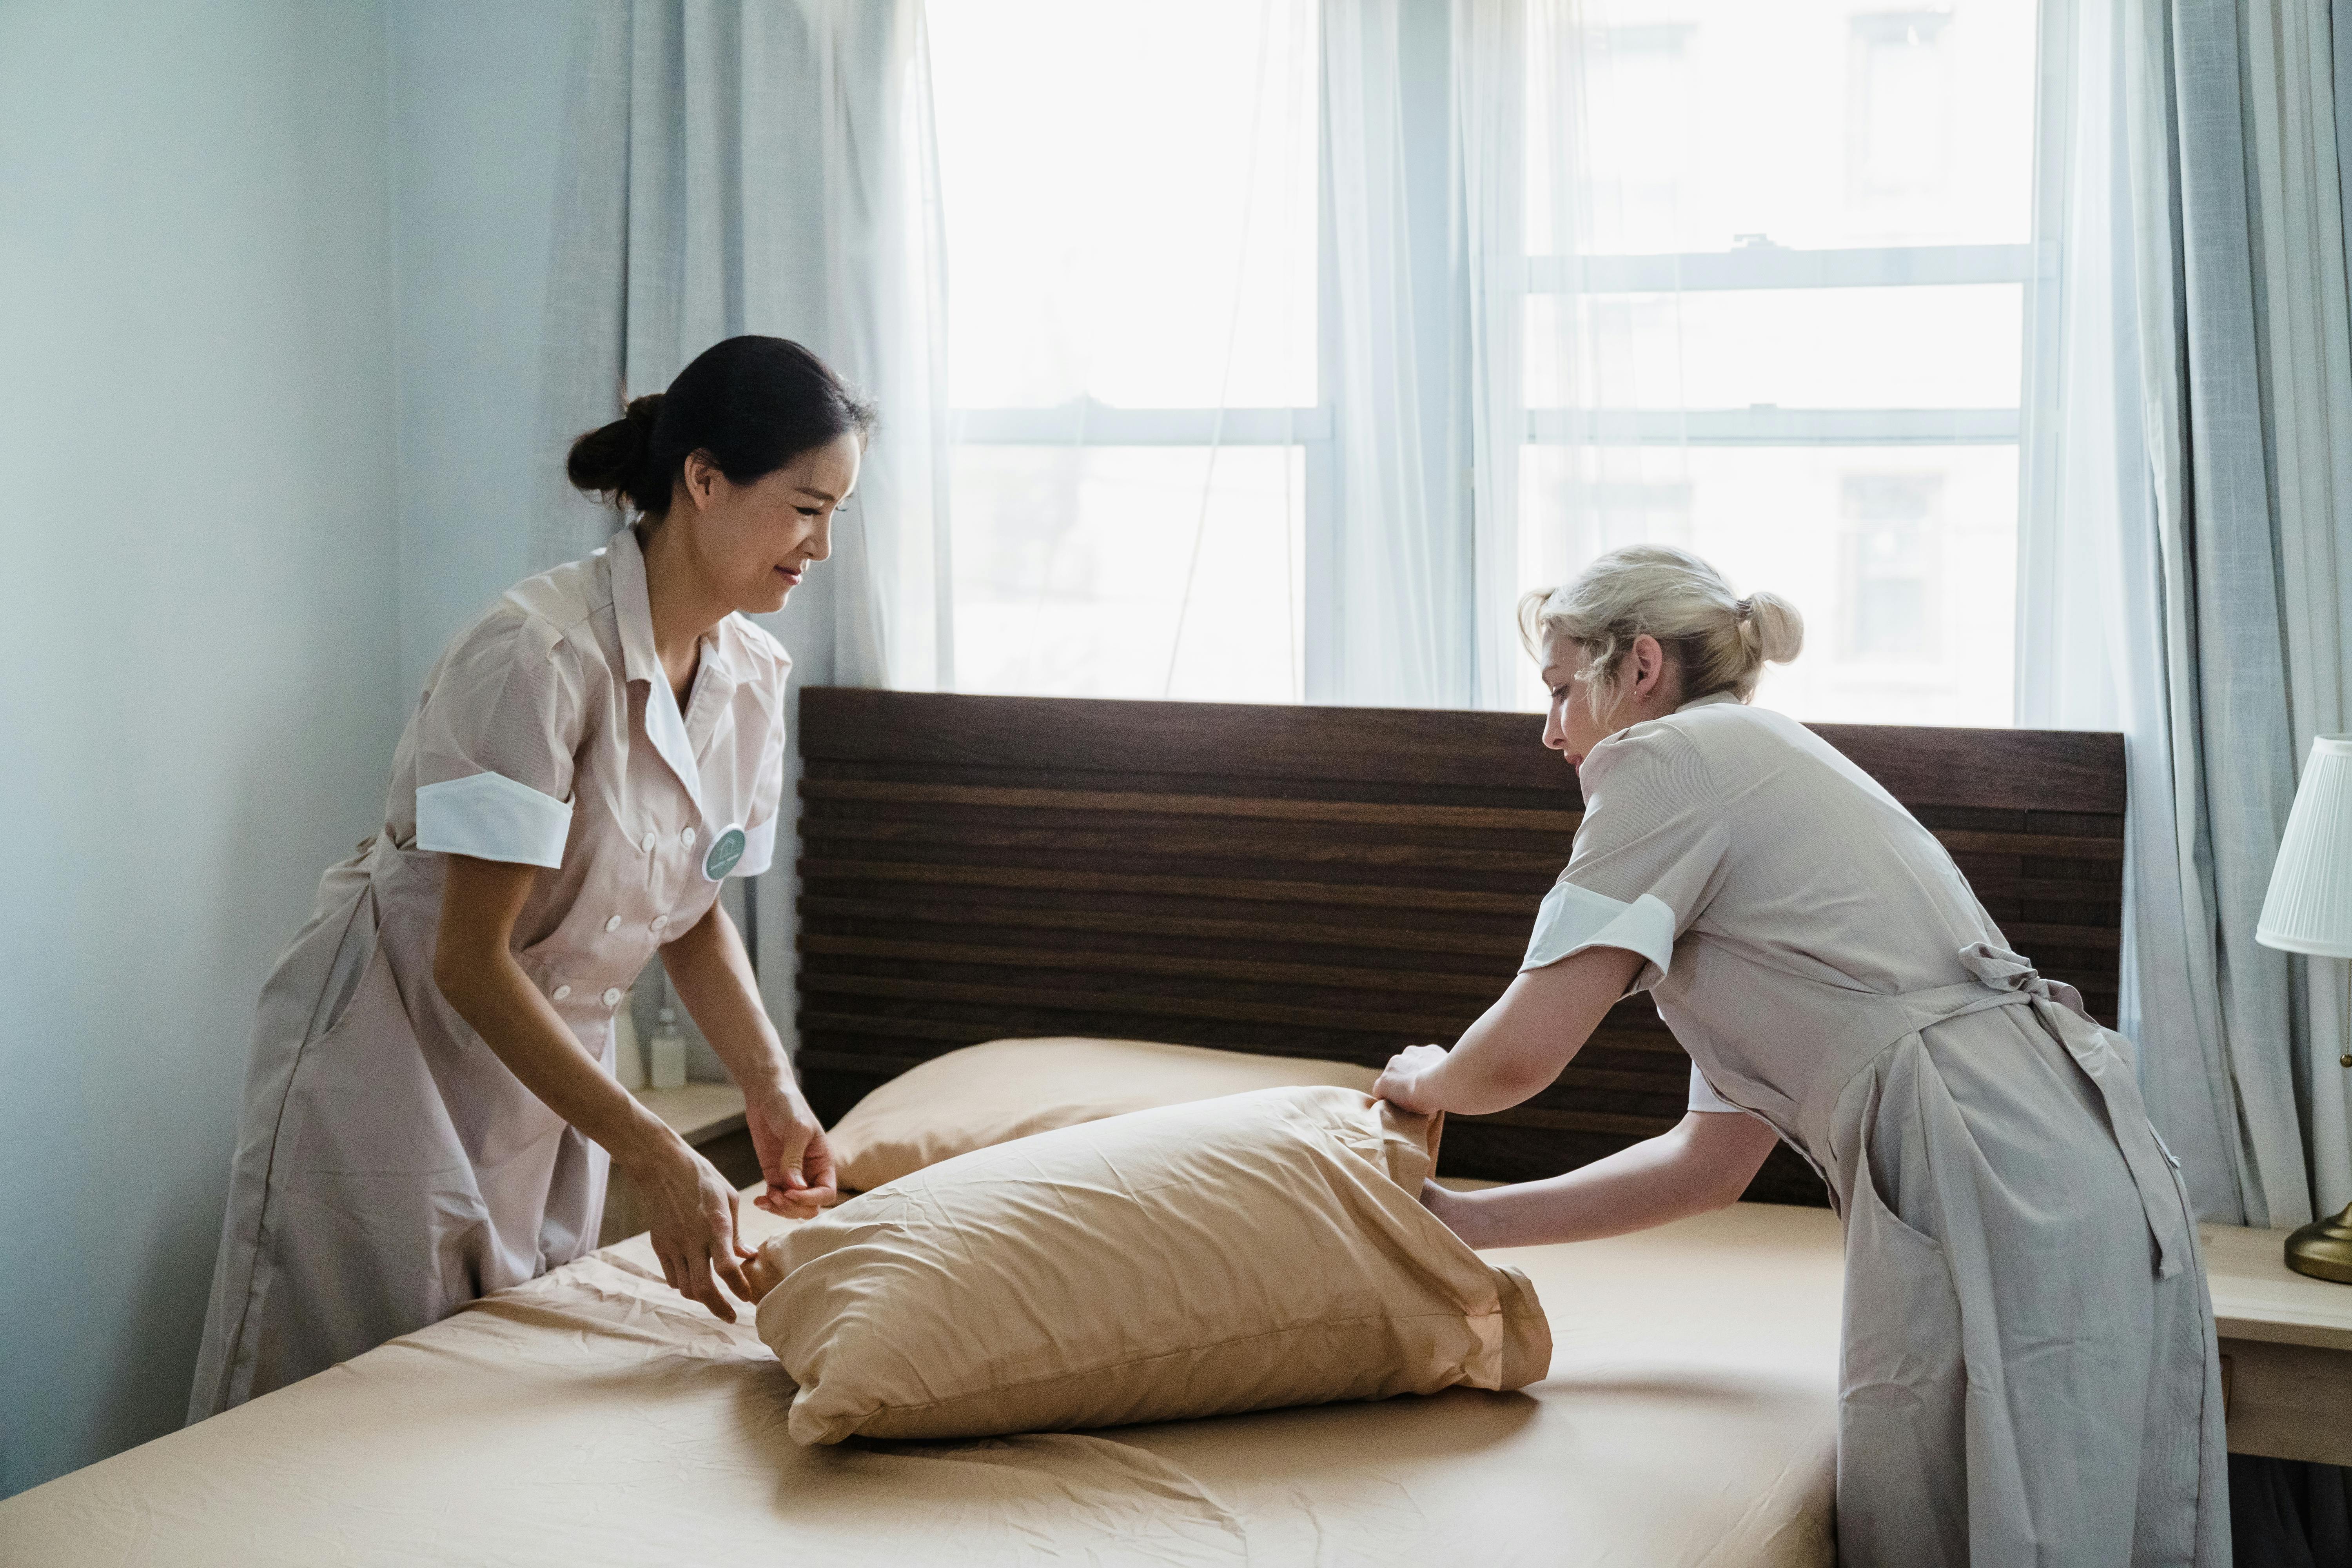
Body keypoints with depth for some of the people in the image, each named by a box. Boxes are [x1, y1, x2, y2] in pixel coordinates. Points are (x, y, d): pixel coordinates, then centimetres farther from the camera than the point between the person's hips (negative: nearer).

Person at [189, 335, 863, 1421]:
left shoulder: (751, 678, -3)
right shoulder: (537, 655, -26)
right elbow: (469, 960, -27)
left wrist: (769, 1086, -8)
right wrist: (653, 1154, -30)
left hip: (551, 1066, 7)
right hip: (392, 1045, -7)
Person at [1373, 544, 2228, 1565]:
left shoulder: (1664, 756, 1)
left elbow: (1525, 1052, -7)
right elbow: (1712, 1163, 25)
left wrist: (1421, 1079, 17)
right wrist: (1463, 1220, 26)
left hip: (1994, 1202, -10)